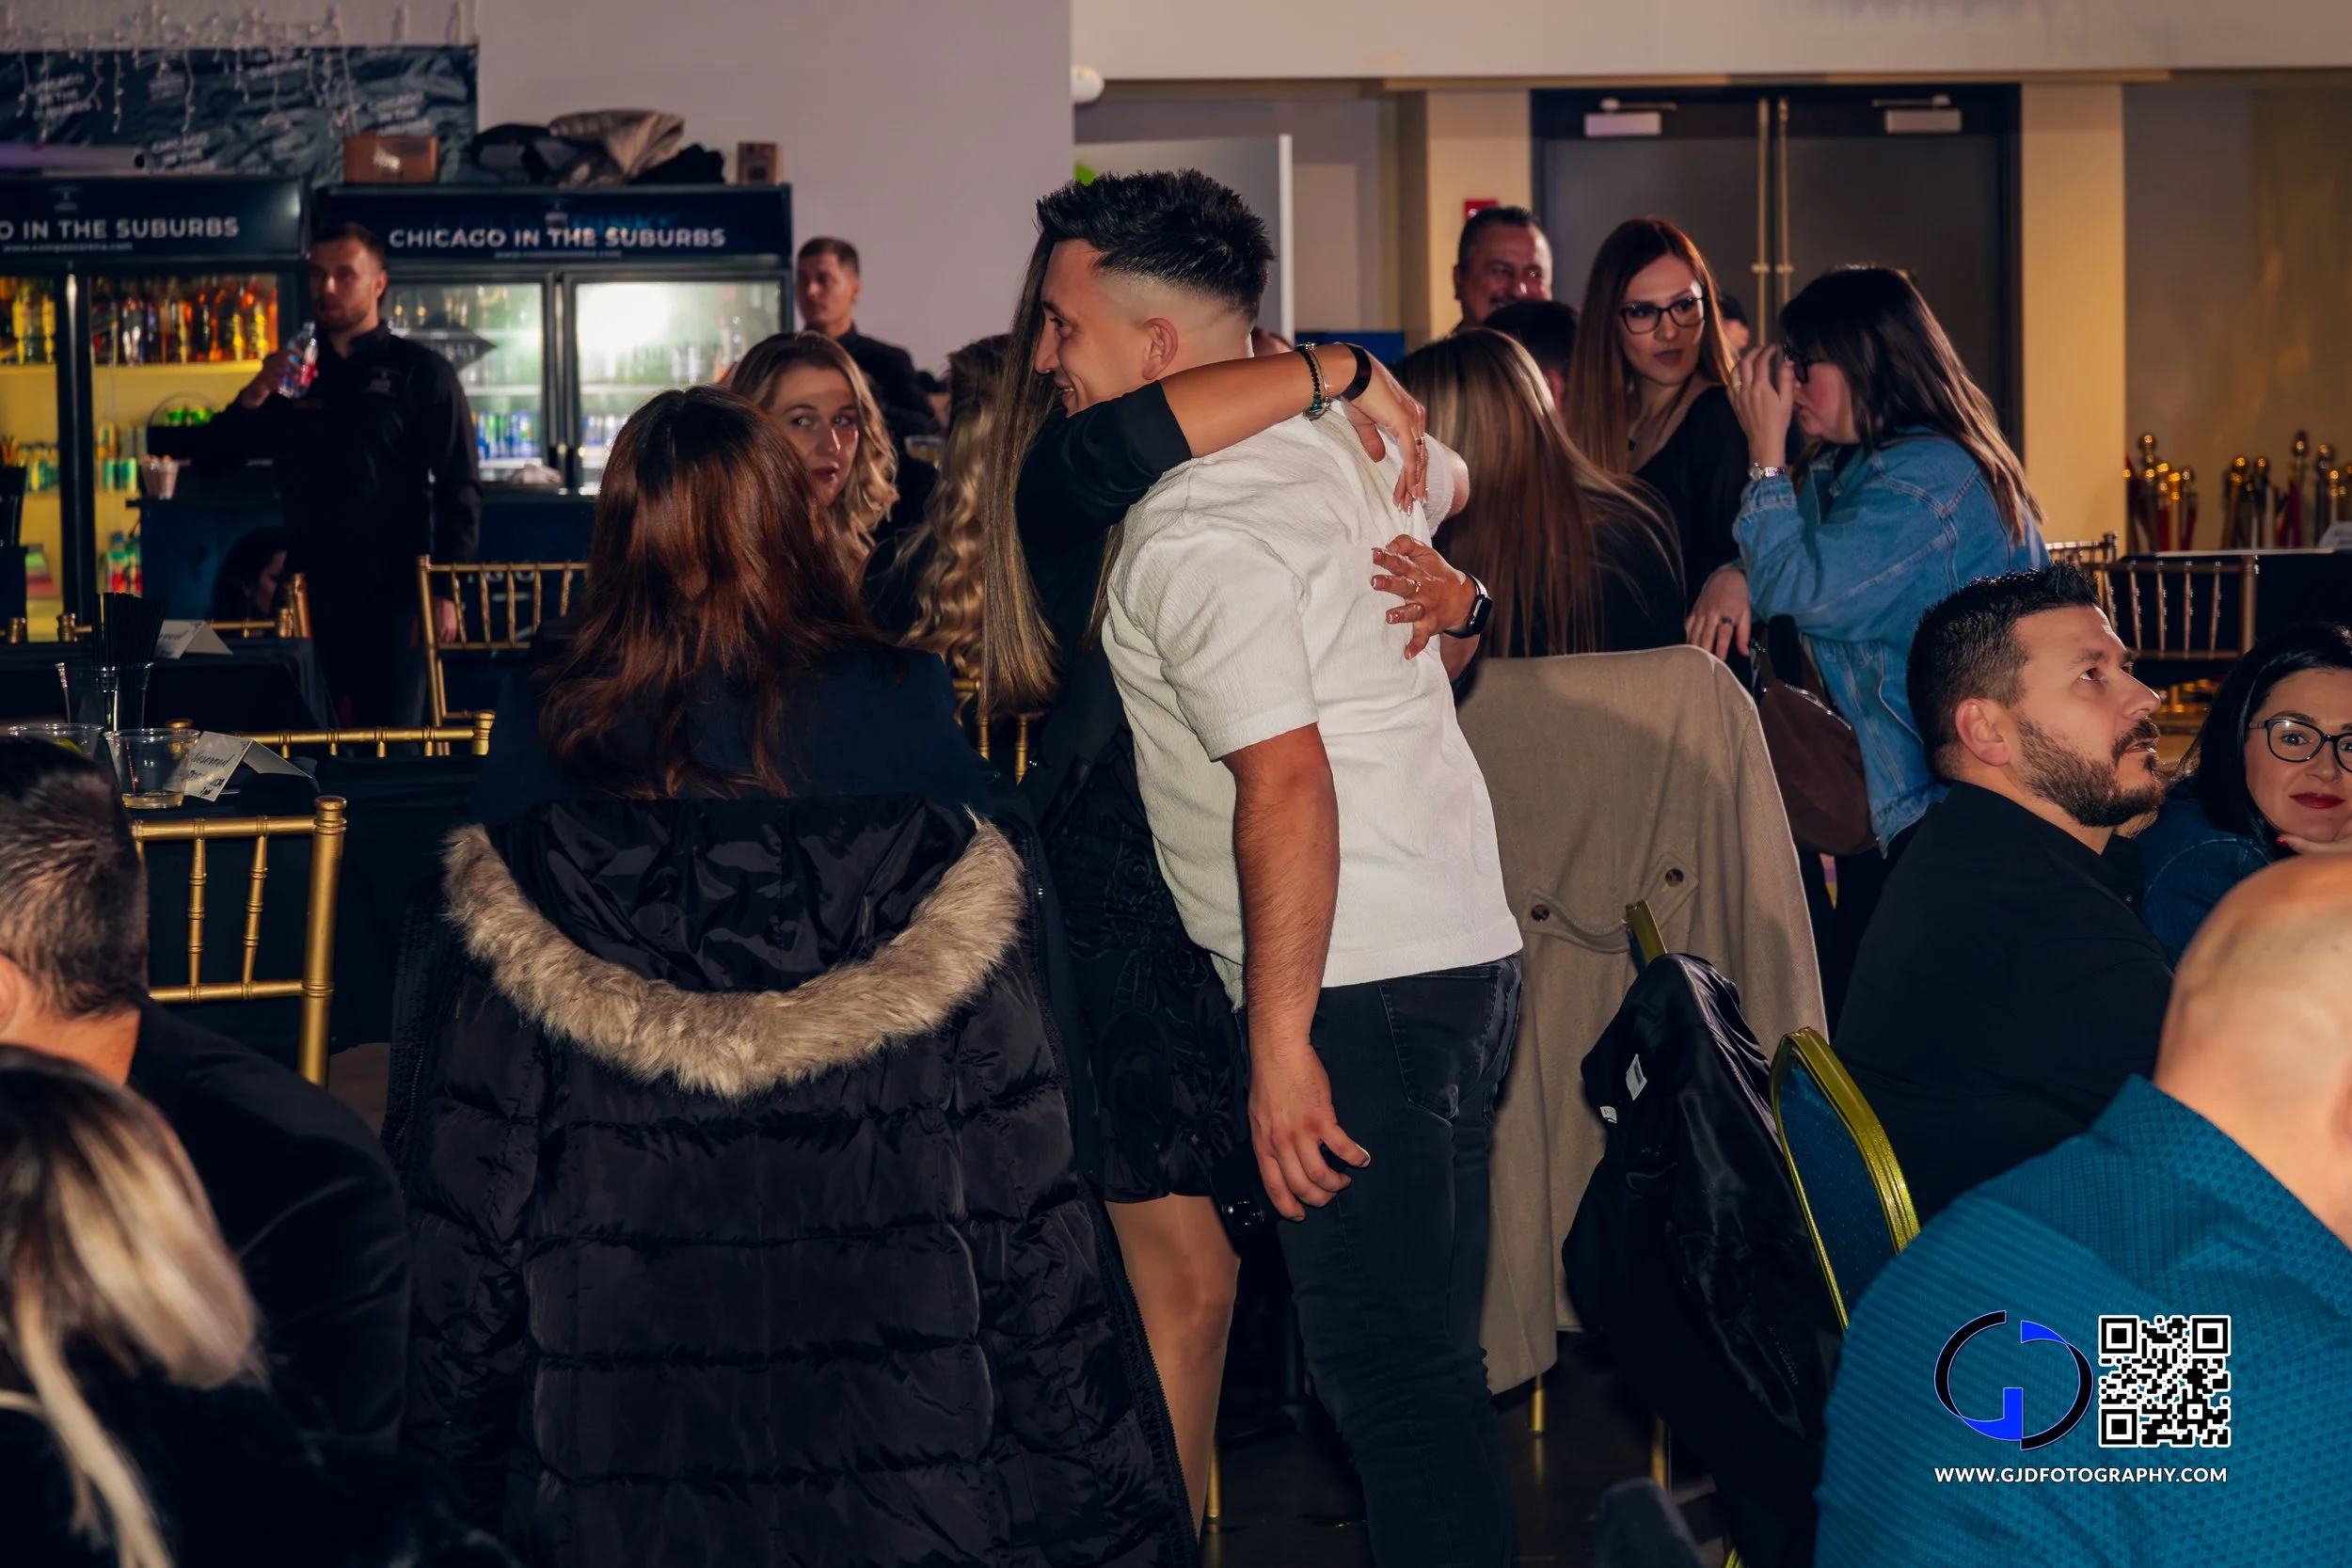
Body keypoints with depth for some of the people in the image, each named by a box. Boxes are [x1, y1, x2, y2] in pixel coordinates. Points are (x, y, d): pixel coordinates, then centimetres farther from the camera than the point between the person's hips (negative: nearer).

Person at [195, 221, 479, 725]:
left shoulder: (421, 373, 2)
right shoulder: (293, 373, 15)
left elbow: (458, 490, -3)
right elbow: (217, 454, 9)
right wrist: (256, 394, -9)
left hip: (392, 595, -4)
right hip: (314, 598, 4)